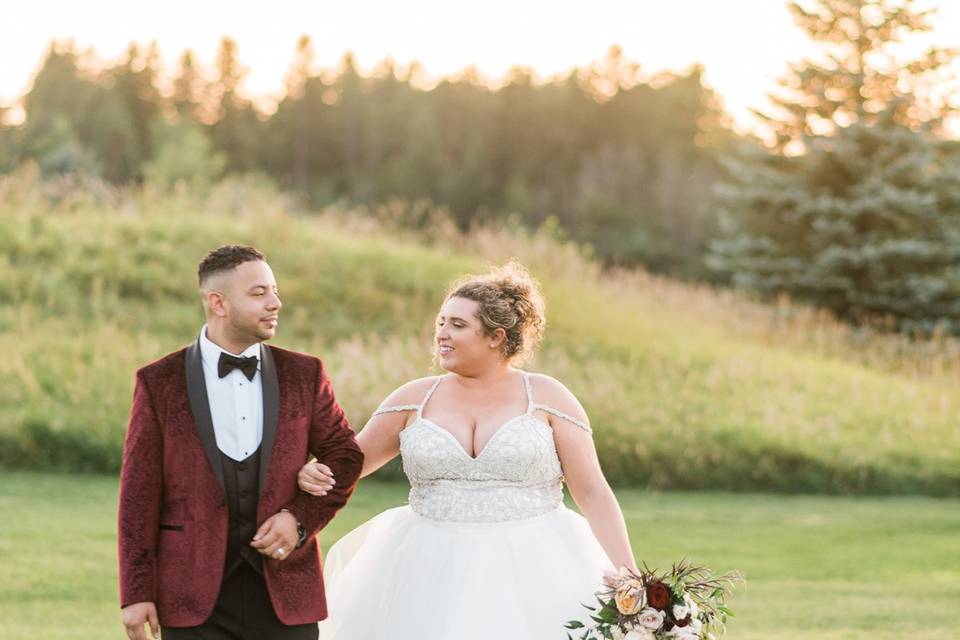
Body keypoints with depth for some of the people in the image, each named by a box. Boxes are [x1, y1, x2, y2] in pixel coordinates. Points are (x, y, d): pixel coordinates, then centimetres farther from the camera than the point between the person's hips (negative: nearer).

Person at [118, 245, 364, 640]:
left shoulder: (304, 375, 7)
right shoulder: (160, 383, 1)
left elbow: (344, 456, 12)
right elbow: (139, 494, 0)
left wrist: (301, 520, -5)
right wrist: (136, 593, -3)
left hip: (285, 590, 2)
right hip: (197, 594, -2)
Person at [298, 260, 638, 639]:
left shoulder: (547, 399, 0)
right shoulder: (415, 399, 6)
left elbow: (594, 493, -1)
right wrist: (315, 475, -10)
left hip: (531, 577, -2)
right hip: (434, 579, 2)